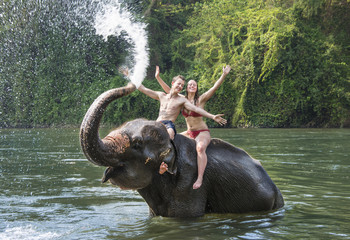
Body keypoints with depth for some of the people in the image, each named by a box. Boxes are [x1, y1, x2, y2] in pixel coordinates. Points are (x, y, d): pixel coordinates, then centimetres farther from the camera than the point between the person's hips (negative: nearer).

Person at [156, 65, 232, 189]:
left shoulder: (200, 99, -6)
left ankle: (200, 178, -40)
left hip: (202, 133, -6)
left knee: (200, 148, -35)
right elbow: (168, 90, 8)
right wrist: (158, 77, 4)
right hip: (189, 133, 6)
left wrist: (224, 75, -25)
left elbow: (215, 87, -16)